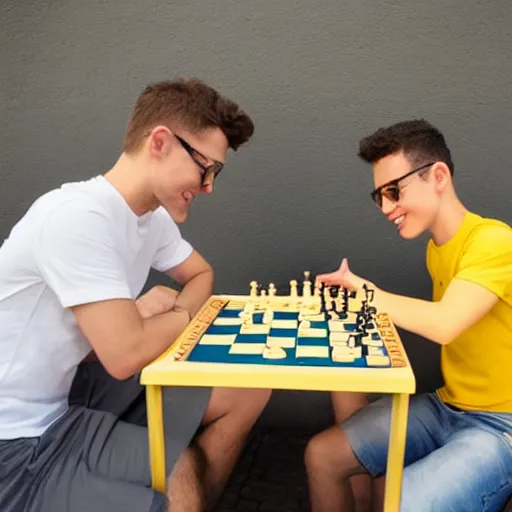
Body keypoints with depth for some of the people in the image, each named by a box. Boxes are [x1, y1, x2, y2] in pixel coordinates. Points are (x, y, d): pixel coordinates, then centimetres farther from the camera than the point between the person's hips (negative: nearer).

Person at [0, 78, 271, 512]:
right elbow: (126, 355, -30)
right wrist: (182, 314, -9)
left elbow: (201, 274, 15)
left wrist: (169, 310, -8)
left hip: (74, 389, 8)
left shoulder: (152, 216, -1)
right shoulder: (78, 217, -28)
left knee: (249, 391, 4)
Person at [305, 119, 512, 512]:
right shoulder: (437, 248, 7)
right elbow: (441, 323, 6)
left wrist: (362, 290, -17)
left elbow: (444, 324, -29)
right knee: (322, 455, 0)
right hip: (447, 406, 7)